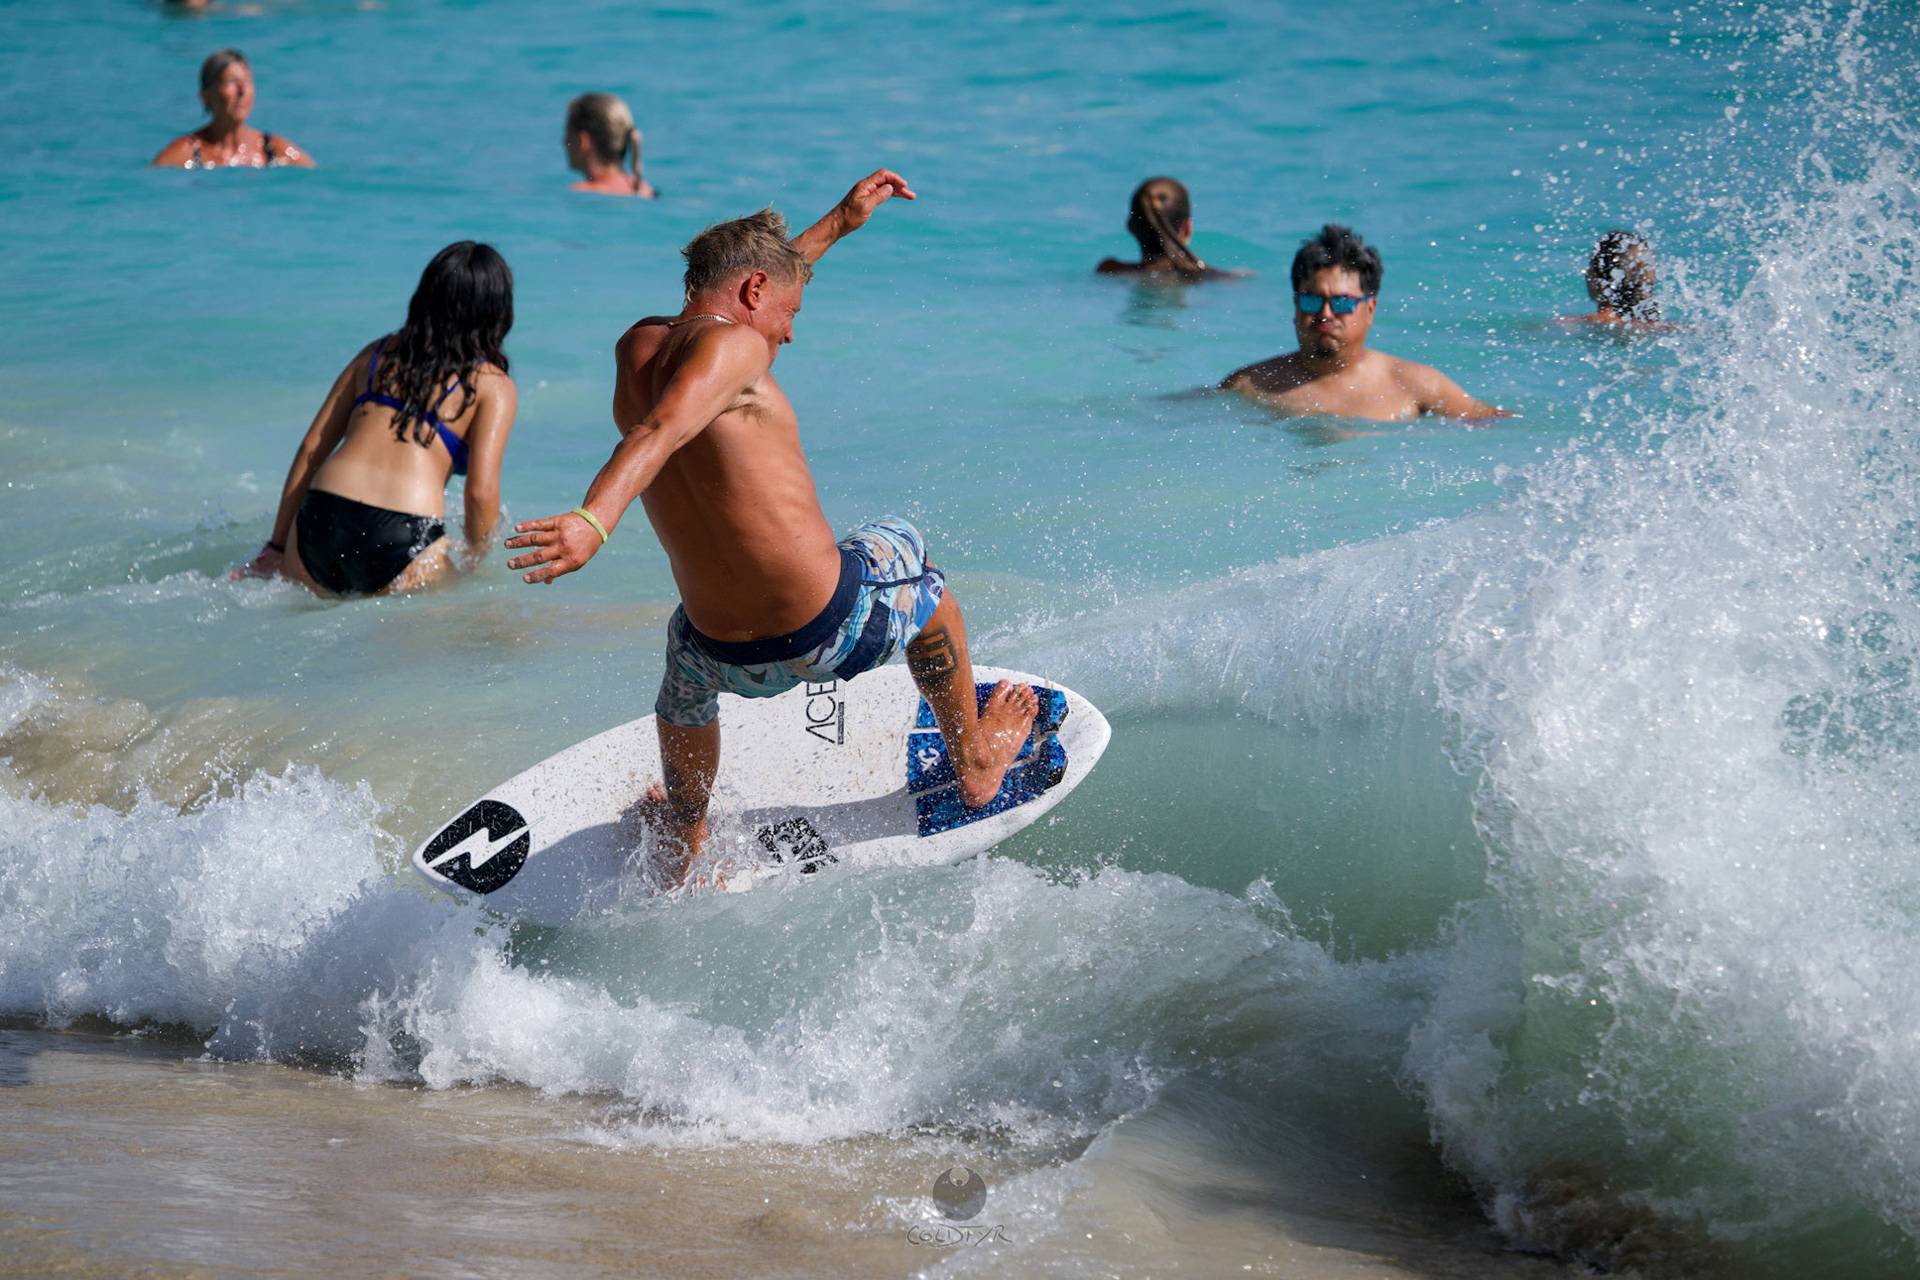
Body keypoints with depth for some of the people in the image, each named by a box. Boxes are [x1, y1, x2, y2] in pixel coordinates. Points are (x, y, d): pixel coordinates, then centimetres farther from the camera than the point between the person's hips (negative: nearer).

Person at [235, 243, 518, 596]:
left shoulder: (377, 354, 24)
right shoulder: (493, 385, 10)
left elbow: (310, 448, 20)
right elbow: (481, 491, -2)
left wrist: (275, 549, 23)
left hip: (320, 518, 5)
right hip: (405, 538, -4)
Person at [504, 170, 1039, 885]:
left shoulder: (638, 346, 9)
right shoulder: (732, 346, -16)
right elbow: (661, 432, -36)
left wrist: (838, 224, 37)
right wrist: (595, 518, -52)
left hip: (734, 661, 6)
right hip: (834, 629, -6)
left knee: (688, 654, 43)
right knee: (924, 585, 30)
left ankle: (684, 851, 54)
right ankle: (976, 760, 49)